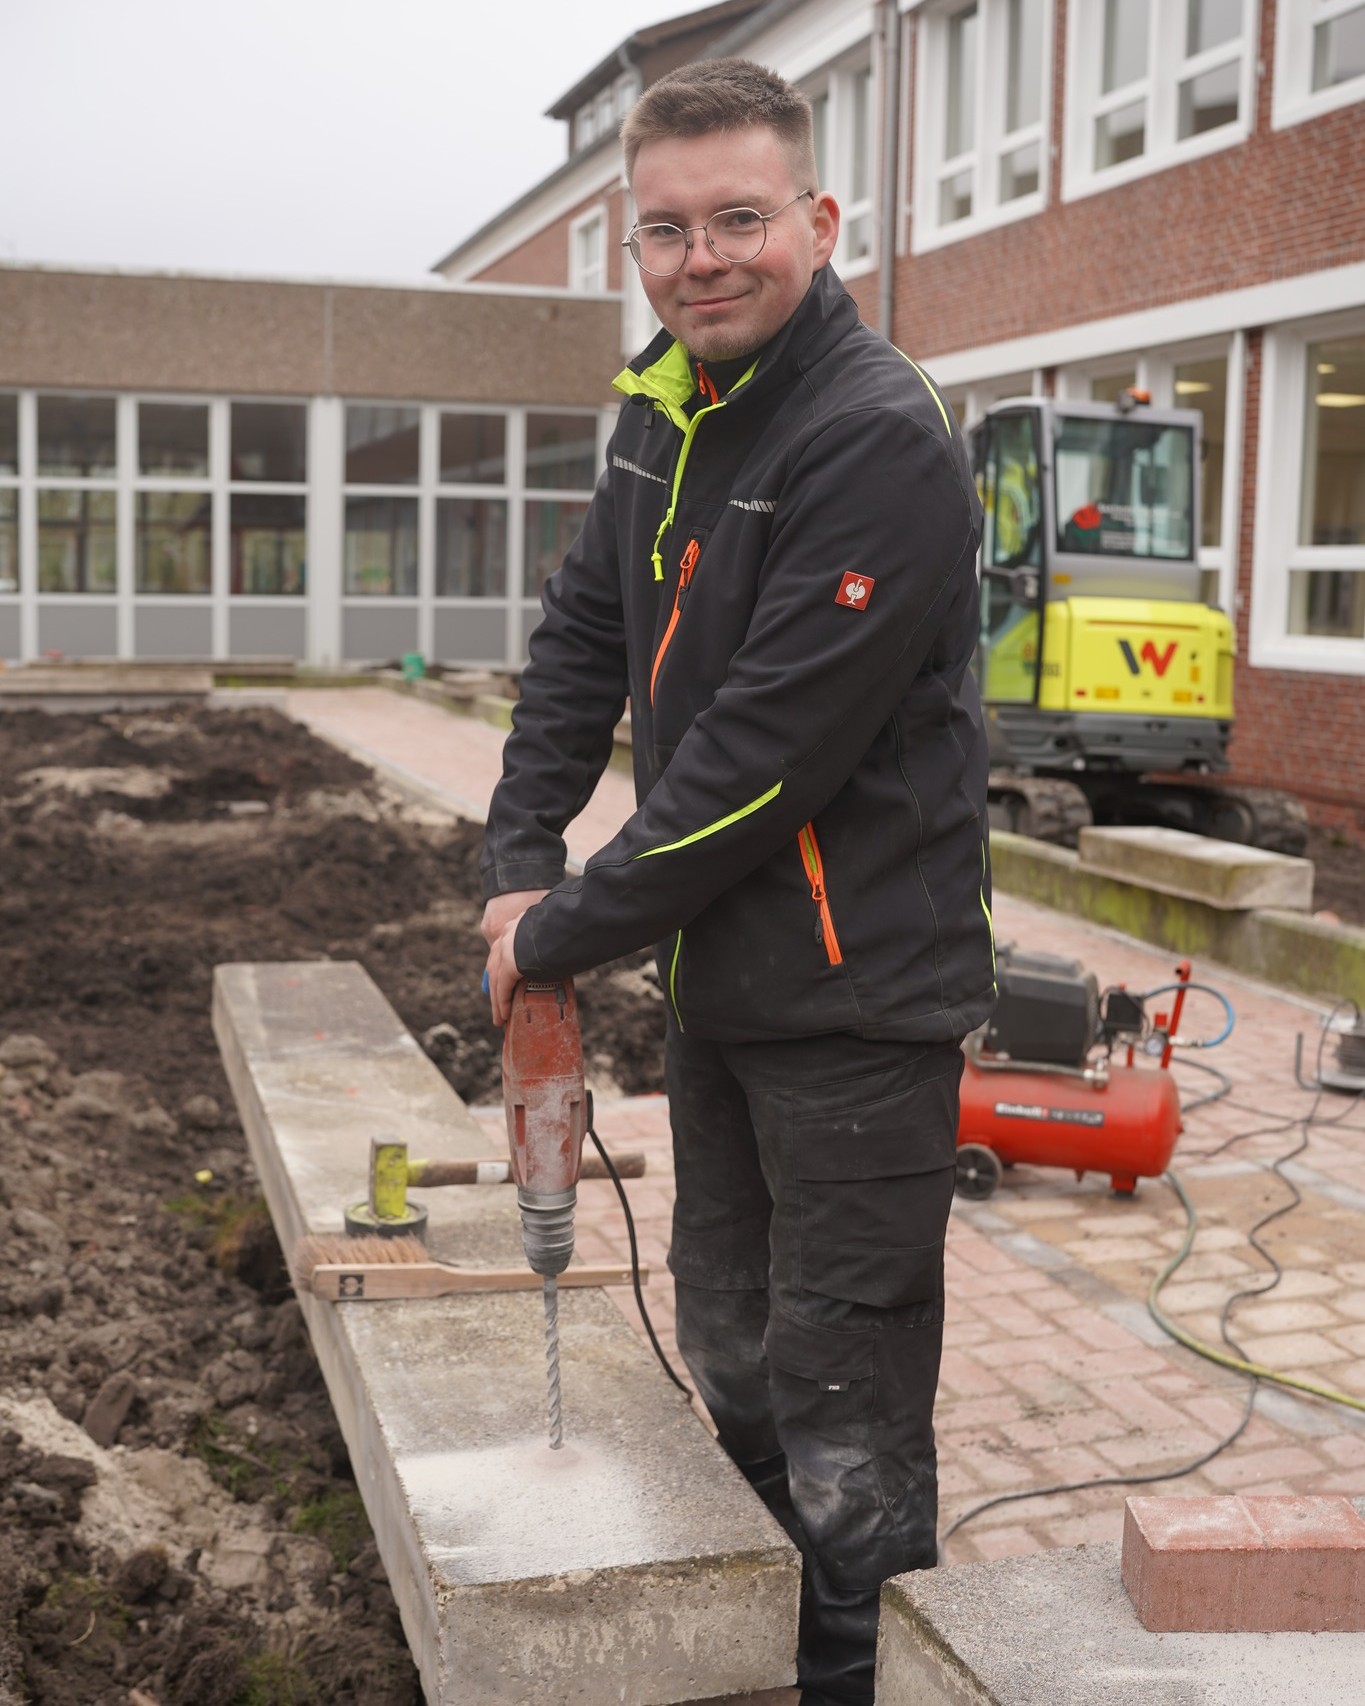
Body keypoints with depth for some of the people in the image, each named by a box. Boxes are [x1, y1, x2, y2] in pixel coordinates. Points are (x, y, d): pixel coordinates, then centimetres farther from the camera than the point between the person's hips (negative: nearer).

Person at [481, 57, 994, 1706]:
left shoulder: (880, 440, -21)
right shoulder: (663, 409, 6)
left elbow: (764, 756, -25)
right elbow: (584, 631, 12)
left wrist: (566, 933, -16)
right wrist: (519, 862, 0)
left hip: (855, 996, -9)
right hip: (716, 979, 9)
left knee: (841, 1406, 3)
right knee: (729, 1345, 24)